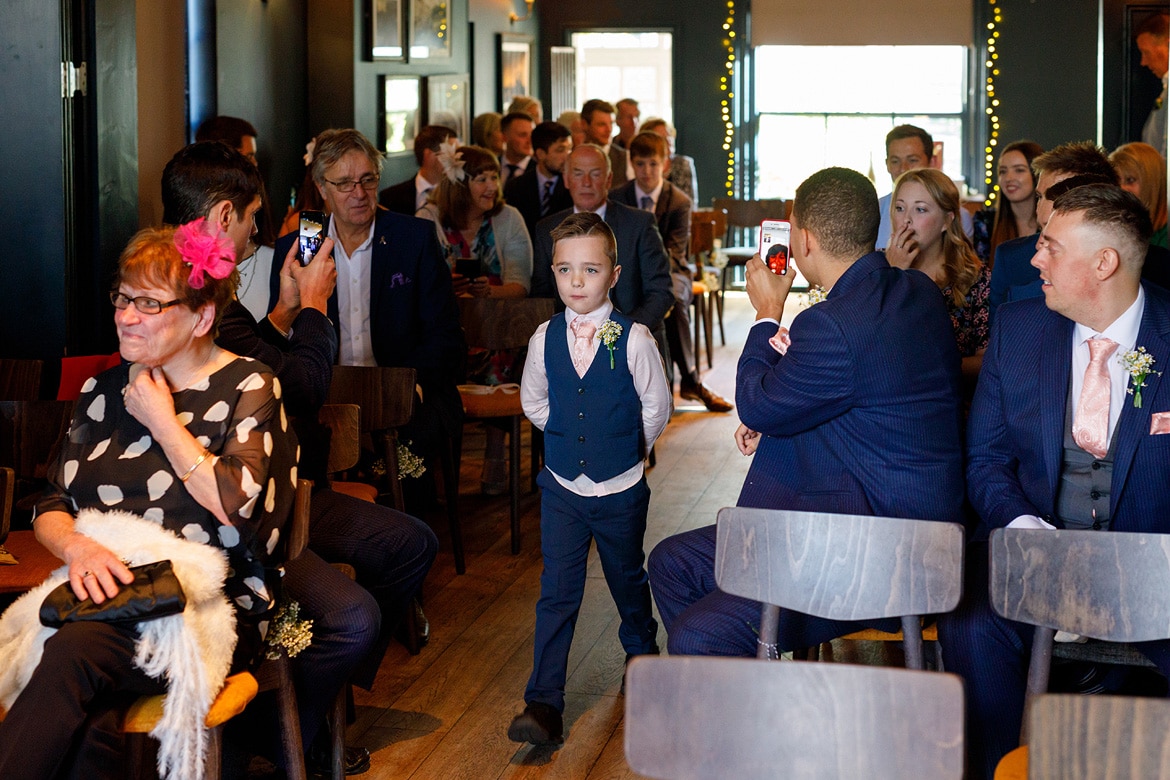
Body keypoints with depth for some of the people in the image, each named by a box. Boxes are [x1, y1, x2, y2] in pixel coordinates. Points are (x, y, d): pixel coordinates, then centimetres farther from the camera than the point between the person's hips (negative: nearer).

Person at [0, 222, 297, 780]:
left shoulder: (248, 389, 4)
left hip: (213, 603, -4)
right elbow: (50, 507, 17)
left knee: (73, 653, -35)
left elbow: (237, 505, -13)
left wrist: (162, 421, -3)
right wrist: (77, 546, -8)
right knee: (91, 723, -33)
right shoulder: (104, 390, 19)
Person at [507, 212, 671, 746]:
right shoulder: (545, 338, -5)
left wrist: (627, 448, 7)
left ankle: (642, 650, 48)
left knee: (627, 579, 19)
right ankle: (544, 704, -1)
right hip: (562, 486, 1)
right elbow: (533, 401, 13)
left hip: (621, 488, -1)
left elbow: (657, 407, -1)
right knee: (556, 593, -2)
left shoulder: (633, 339, -14)